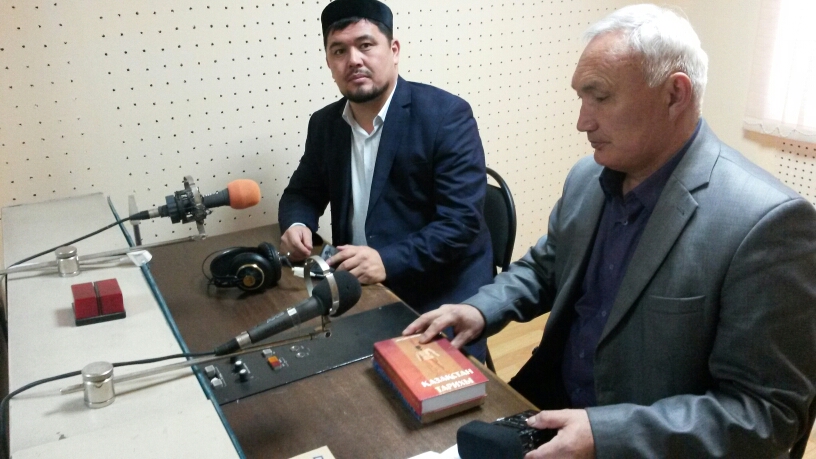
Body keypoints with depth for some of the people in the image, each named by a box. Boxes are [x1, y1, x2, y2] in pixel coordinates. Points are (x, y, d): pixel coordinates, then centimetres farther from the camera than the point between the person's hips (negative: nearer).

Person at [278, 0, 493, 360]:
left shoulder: (446, 115, -12)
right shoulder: (325, 124, 5)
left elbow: (463, 220, -18)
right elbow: (302, 192, 17)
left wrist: (388, 261, -29)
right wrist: (297, 225, -7)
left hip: (439, 297, -4)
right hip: (360, 290, 5)